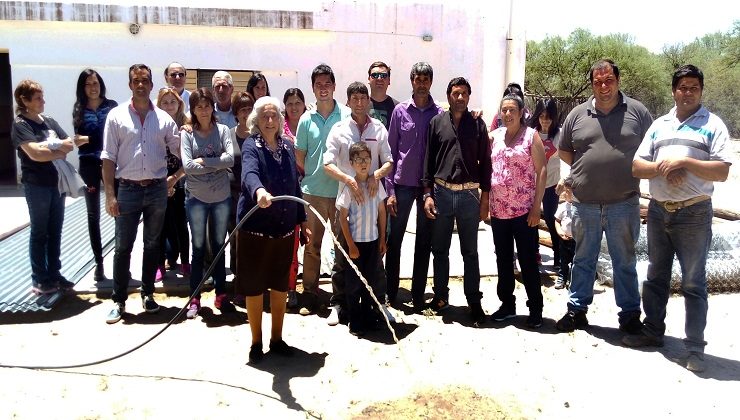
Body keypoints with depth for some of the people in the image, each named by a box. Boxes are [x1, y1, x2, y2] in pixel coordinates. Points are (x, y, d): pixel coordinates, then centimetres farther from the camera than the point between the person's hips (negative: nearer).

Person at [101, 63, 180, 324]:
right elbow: (108, 158, -3)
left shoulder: (163, 118, 5)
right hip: (128, 189, -2)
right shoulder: (117, 116, 0)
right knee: (123, 247, 4)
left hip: (157, 189, 2)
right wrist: (110, 194, -8)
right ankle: (119, 300, 15)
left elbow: (180, 150, 9)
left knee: (152, 245, 12)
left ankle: (148, 294, 25)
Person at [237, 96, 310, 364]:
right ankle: (256, 342, 22)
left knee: (280, 285, 13)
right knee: (254, 286, 6)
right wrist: (259, 191, -53)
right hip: (255, 227, -4)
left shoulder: (287, 146, 8)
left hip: (284, 228, 5)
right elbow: (249, 172, -31)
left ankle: (276, 339, 28)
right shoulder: (251, 145, -9)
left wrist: (302, 221, 12)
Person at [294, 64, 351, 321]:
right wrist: (312, 176, 6)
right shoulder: (306, 119, 5)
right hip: (313, 191, 2)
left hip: (341, 191, -1)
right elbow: (299, 156, 10)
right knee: (312, 245, 9)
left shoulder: (347, 116, -1)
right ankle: (310, 294, 21)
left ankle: (338, 300, 13)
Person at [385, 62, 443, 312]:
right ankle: (390, 293, 16)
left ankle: (418, 294, 19)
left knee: (424, 242, 8)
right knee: (394, 239, 5)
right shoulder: (400, 111, 1)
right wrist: (389, 190, -4)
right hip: (403, 183, 0)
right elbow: (391, 151, 1)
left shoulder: (439, 113, 2)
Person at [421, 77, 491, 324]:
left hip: (469, 194, -1)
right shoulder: (437, 123, 5)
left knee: (470, 252, 6)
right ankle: (440, 295, 24)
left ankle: (474, 301, 14)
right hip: (442, 192, 1)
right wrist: (428, 194, -1)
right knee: (440, 250, 10)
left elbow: (485, 162, 5)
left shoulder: (478, 125, 5)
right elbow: (428, 160, 5)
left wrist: (485, 197, 1)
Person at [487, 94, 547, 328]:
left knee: (527, 260, 3)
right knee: (503, 259, 12)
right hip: (498, 210, 4)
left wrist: (537, 206, -11)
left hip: (524, 210, -4)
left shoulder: (531, 135, -3)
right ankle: (507, 304, 25)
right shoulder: (494, 136, 8)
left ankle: (535, 307, 15)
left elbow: (541, 171, -7)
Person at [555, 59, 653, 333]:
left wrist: (633, 170, -2)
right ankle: (577, 309, 25)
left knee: (625, 261, 10)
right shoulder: (578, 114, 5)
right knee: (583, 259, 13)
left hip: (623, 203, -1)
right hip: (585, 204, 2)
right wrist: (585, 168, 4)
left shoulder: (637, 111, 1)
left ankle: (630, 313, 23)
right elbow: (563, 151, 14)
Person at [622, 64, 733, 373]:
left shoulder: (713, 125, -2)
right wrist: (663, 167, -13)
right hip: (658, 211, 5)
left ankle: (695, 347, 11)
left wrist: (684, 162, -21)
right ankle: (653, 331, 29)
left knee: (694, 284, 2)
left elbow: (722, 172, -11)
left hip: (694, 213, -4)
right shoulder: (659, 125, 11)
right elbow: (637, 167, 5)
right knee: (656, 277, 15)